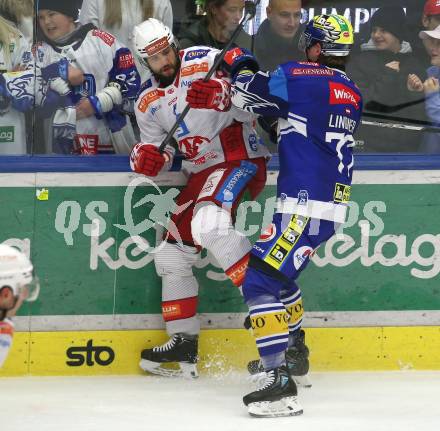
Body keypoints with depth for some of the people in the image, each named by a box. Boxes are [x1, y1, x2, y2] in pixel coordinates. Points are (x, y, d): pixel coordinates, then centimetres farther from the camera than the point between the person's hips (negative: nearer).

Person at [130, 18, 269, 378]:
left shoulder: (206, 62, -10)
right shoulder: (148, 103, 11)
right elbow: (160, 152, 11)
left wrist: (218, 95, -35)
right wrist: (149, 157, -13)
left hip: (240, 159, -8)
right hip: (201, 173, 8)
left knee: (208, 224, -35)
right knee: (172, 253, 10)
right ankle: (184, 346, 19)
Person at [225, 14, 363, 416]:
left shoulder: (300, 76, -9)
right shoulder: (352, 93, 14)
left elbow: (248, 93, -1)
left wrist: (240, 63, 19)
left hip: (305, 203, -9)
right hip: (332, 204, 9)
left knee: (261, 282, -13)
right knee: (277, 272, 29)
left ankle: (280, 382, -24)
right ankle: (292, 350, 41)